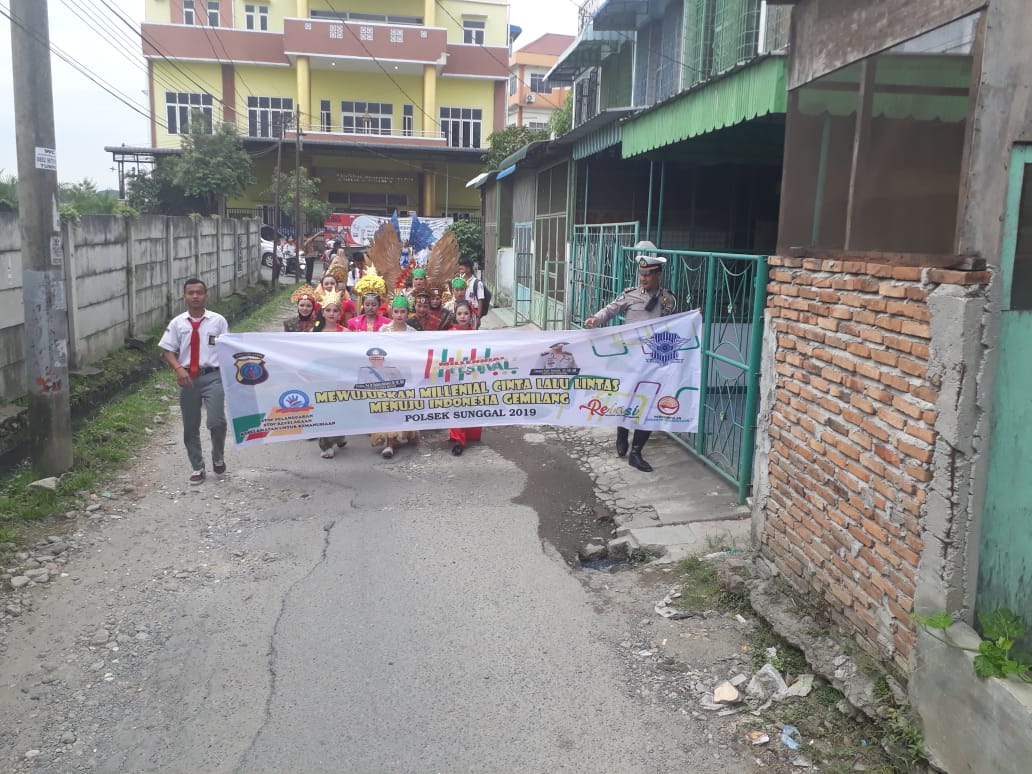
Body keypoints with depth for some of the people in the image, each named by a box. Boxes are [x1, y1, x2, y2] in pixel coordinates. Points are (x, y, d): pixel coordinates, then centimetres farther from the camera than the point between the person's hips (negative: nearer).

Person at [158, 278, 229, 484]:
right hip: (188, 378, 2)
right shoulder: (177, 323, 3)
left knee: (217, 421, -15)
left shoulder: (218, 321, -1)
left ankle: (218, 457, 16)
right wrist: (178, 369, -14)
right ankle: (197, 468, 27)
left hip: (212, 376, -2)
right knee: (190, 426, 10)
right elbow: (167, 351, 4)